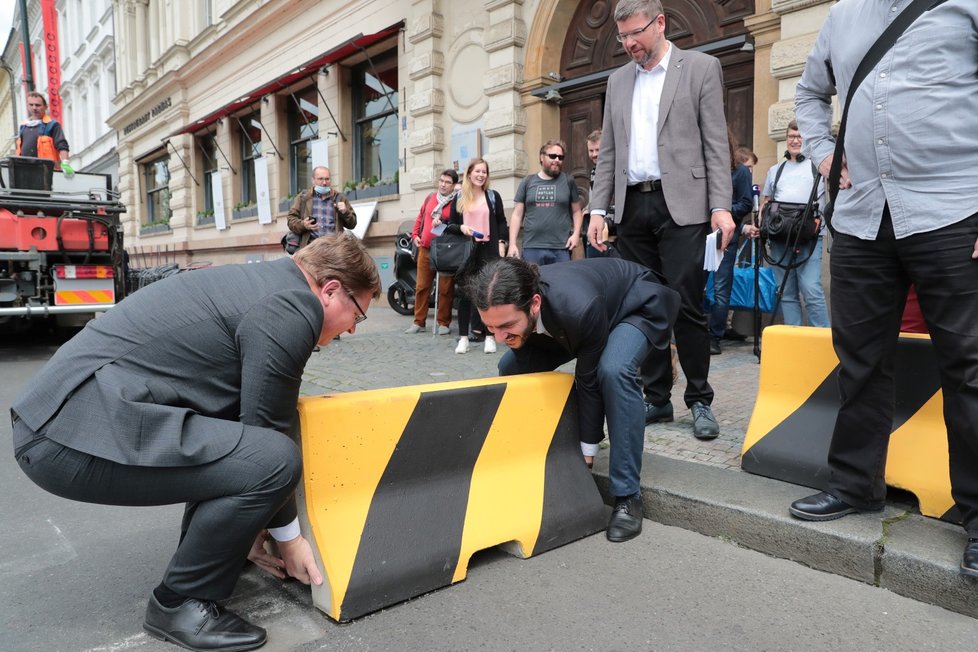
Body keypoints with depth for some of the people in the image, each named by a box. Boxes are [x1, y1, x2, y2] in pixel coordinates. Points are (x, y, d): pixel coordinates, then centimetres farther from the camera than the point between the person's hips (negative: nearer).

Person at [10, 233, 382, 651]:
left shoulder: (259, 283, 19)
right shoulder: (292, 310, -12)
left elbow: (250, 419, 25)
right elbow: (265, 430, -7)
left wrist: (252, 524, 32)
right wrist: (288, 536, 9)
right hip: (78, 434, -11)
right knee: (271, 458, -17)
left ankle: (201, 551, 30)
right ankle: (180, 604, 3)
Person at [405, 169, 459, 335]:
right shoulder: (430, 198, 12)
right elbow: (420, 217, 20)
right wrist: (415, 235, 11)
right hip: (425, 249, 5)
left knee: (445, 289, 0)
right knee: (421, 287, 7)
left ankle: (443, 323, 9)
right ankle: (419, 322, 14)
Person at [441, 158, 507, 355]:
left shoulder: (493, 196, 9)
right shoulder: (459, 198, 10)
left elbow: (501, 222, 9)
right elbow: (450, 225, 12)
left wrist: (501, 243, -3)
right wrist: (461, 228, -8)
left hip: (488, 249, -1)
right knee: (465, 292, 2)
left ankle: (490, 336, 6)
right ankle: (463, 337, 8)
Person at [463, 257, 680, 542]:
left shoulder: (580, 308, -44)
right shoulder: (509, 308, -27)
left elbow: (589, 381, -30)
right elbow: (524, 356, -10)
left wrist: (586, 451, -18)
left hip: (636, 306, -6)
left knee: (613, 371, -36)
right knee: (511, 368, -5)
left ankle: (627, 496, -24)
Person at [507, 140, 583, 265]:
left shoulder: (568, 181, 8)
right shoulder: (527, 182, 9)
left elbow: (577, 211, 12)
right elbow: (517, 214, 9)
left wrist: (576, 234, -4)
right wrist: (512, 244, 1)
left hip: (561, 248, 0)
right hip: (532, 248, 0)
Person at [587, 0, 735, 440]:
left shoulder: (700, 67, 4)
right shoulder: (618, 80, 17)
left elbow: (716, 143, -2)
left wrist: (721, 206, -11)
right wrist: (598, 208, 7)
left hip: (682, 205, -4)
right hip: (633, 207, 5)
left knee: (687, 307, -5)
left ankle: (699, 400, 8)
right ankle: (656, 398, 15)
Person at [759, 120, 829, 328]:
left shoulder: (818, 165, 9)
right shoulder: (775, 170, 22)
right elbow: (765, 203, 23)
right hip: (779, 238, 4)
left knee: (811, 289, -14)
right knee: (787, 293, 5)